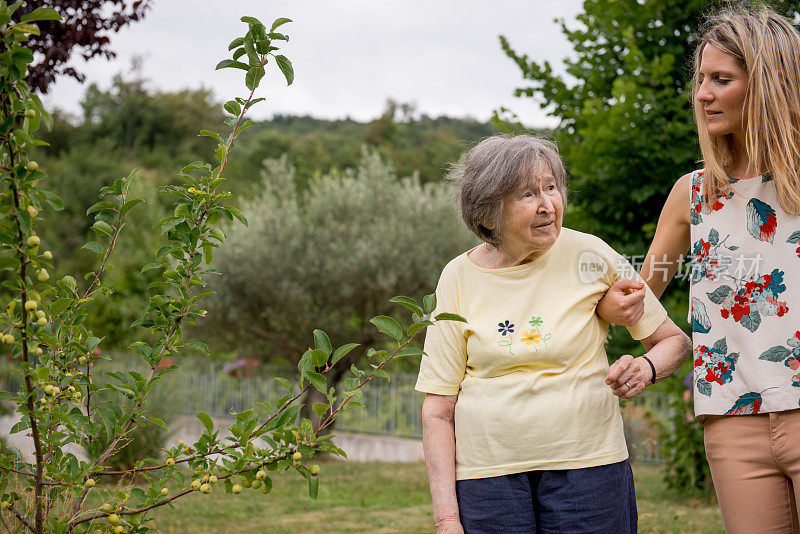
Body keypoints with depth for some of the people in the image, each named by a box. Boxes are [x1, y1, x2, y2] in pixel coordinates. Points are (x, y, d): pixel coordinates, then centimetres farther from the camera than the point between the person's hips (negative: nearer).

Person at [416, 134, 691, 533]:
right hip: (488, 476, 0)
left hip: (587, 467, 0)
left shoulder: (589, 257, -2)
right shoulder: (459, 279, -1)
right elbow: (438, 412, 0)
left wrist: (645, 369, -12)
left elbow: (673, 340, 10)